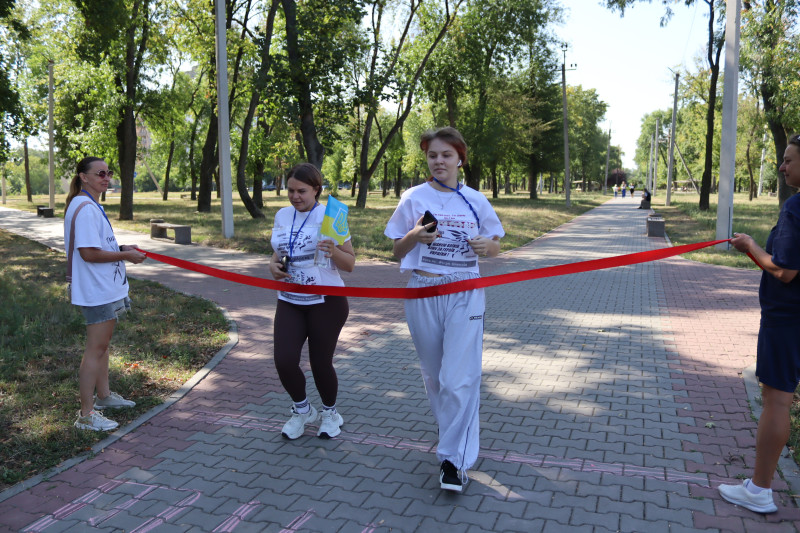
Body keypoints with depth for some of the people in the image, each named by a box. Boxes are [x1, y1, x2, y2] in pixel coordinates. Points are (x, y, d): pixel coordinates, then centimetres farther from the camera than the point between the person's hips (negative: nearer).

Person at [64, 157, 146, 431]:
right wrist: (125, 255, -17)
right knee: (96, 348, -6)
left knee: (103, 344, 21)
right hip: (96, 290, -11)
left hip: (105, 287, 11)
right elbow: (88, 253, -25)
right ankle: (86, 414, 2)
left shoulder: (92, 206, 14)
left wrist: (121, 248, 8)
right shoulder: (85, 209, -20)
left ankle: (103, 395, 36)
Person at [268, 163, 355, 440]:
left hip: (326, 302, -4)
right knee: (284, 361, -7)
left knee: (320, 363, 2)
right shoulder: (282, 215, 7)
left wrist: (334, 252, -27)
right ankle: (302, 410, 23)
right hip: (290, 303, 4)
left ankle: (330, 412, 32)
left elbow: (350, 264, -6)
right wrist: (273, 264, -2)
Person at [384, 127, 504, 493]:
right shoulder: (413, 198, 2)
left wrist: (486, 246, -12)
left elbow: (495, 246, 11)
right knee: (433, 376, 13)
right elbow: (397, 251, 5)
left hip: (464, 295, -1)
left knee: (459, 379, -9)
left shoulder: (475, 201, 3)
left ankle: (453, 459, 1)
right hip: (423, 294, 2)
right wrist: (415, 235, -16)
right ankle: (454, 436, 36)